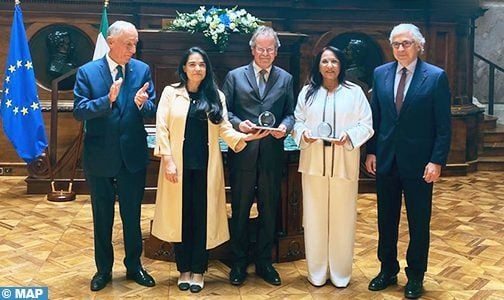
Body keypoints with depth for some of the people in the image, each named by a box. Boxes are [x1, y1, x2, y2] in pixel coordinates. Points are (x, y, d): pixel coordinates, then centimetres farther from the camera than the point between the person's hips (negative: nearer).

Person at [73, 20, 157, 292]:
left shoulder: (142, 70, -1)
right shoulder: (87, 72, -6)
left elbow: (153, 110, -3)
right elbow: (79, 111, -13)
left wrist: (142, 103, -25)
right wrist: (107, 99, -28)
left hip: (133, 155, 1)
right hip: (99, 157, -1)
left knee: (132, 215, 14)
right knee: (102, 217, 14)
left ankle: (134, 266, 32)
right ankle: (103, 269, 31)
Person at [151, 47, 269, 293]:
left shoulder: (216, 96, 10)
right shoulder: (171, 93, 4)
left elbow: (224, 128, 3)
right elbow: (162, 128, -2)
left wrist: (243, 137, -15)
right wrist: (168, 160, -10)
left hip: (206, 166, 1)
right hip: (179, 164, -1)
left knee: (202, 217, 4)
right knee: (181, 216, 5)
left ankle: (198, 270, 17)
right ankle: (183, 269, 19)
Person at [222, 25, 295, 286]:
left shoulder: (285, 79, 9)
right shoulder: (235, 76, 4)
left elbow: (290, 113, 8)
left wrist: (284, 126, -13)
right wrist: (238, 123, -16)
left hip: (272, 155, 2)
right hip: (243, 154, -1)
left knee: (269, 211, 10)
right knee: (240, 211, 8)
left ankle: (264, 262, 26)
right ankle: (239, 263, 23)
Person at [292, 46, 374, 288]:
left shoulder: (354, 92, 3)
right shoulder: (308, 92, 9)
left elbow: (366, 125, 1)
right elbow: (297, 121, 10)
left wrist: (349, 135, -17)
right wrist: (303, 133, -11)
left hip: (344, 163, -1)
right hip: (314, 162, 2)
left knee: (342, 217, 4)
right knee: (315, 216, 4)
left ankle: (340, 272, 18)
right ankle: (317, 271, 18)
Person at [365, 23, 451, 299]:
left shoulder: (436, 76, -7)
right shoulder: (380, 74, 4)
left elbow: (444, 125, -8)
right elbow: (374, 116, 8)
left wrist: (437, 161, -13)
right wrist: (371, 151, 3)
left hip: (419, 162, -3)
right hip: (386, 160, 4)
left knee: (419, 222, 9)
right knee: (386, 219, 13)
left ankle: (415, 276, 24)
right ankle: (388, 270, 30)